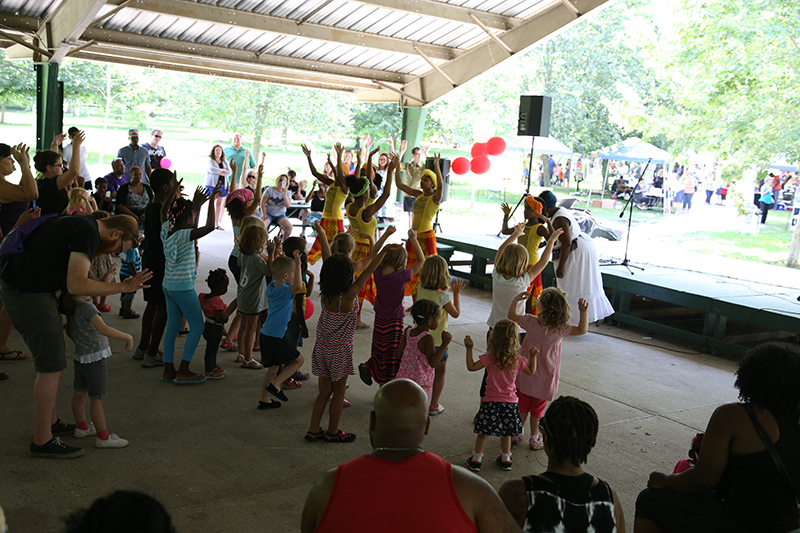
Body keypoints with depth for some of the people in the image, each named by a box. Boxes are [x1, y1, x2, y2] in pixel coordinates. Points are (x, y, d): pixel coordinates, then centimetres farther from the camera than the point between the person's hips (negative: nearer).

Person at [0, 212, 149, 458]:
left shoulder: (79, 226, 14)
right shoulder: (89, 233, -17)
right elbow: (76, 285, -21)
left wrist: (101, 282, 10)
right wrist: (123, 287, -17)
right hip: (28, 294, -10)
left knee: (52, 358, 19)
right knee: (51, 366, -4)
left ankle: (49, 422, 32)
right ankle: (42, 441, 5)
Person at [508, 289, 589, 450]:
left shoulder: (530, 322, -18)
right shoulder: (561, 328, -21)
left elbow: (511, 316, -2)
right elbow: (582, 330, -12)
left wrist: (516, 299, 1)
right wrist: (583, 311, -21)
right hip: (545, 379, -1)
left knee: (522, 404, 19)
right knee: (538, 407, 16)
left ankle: (517, 432, 32)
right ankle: (534, 438, 26)